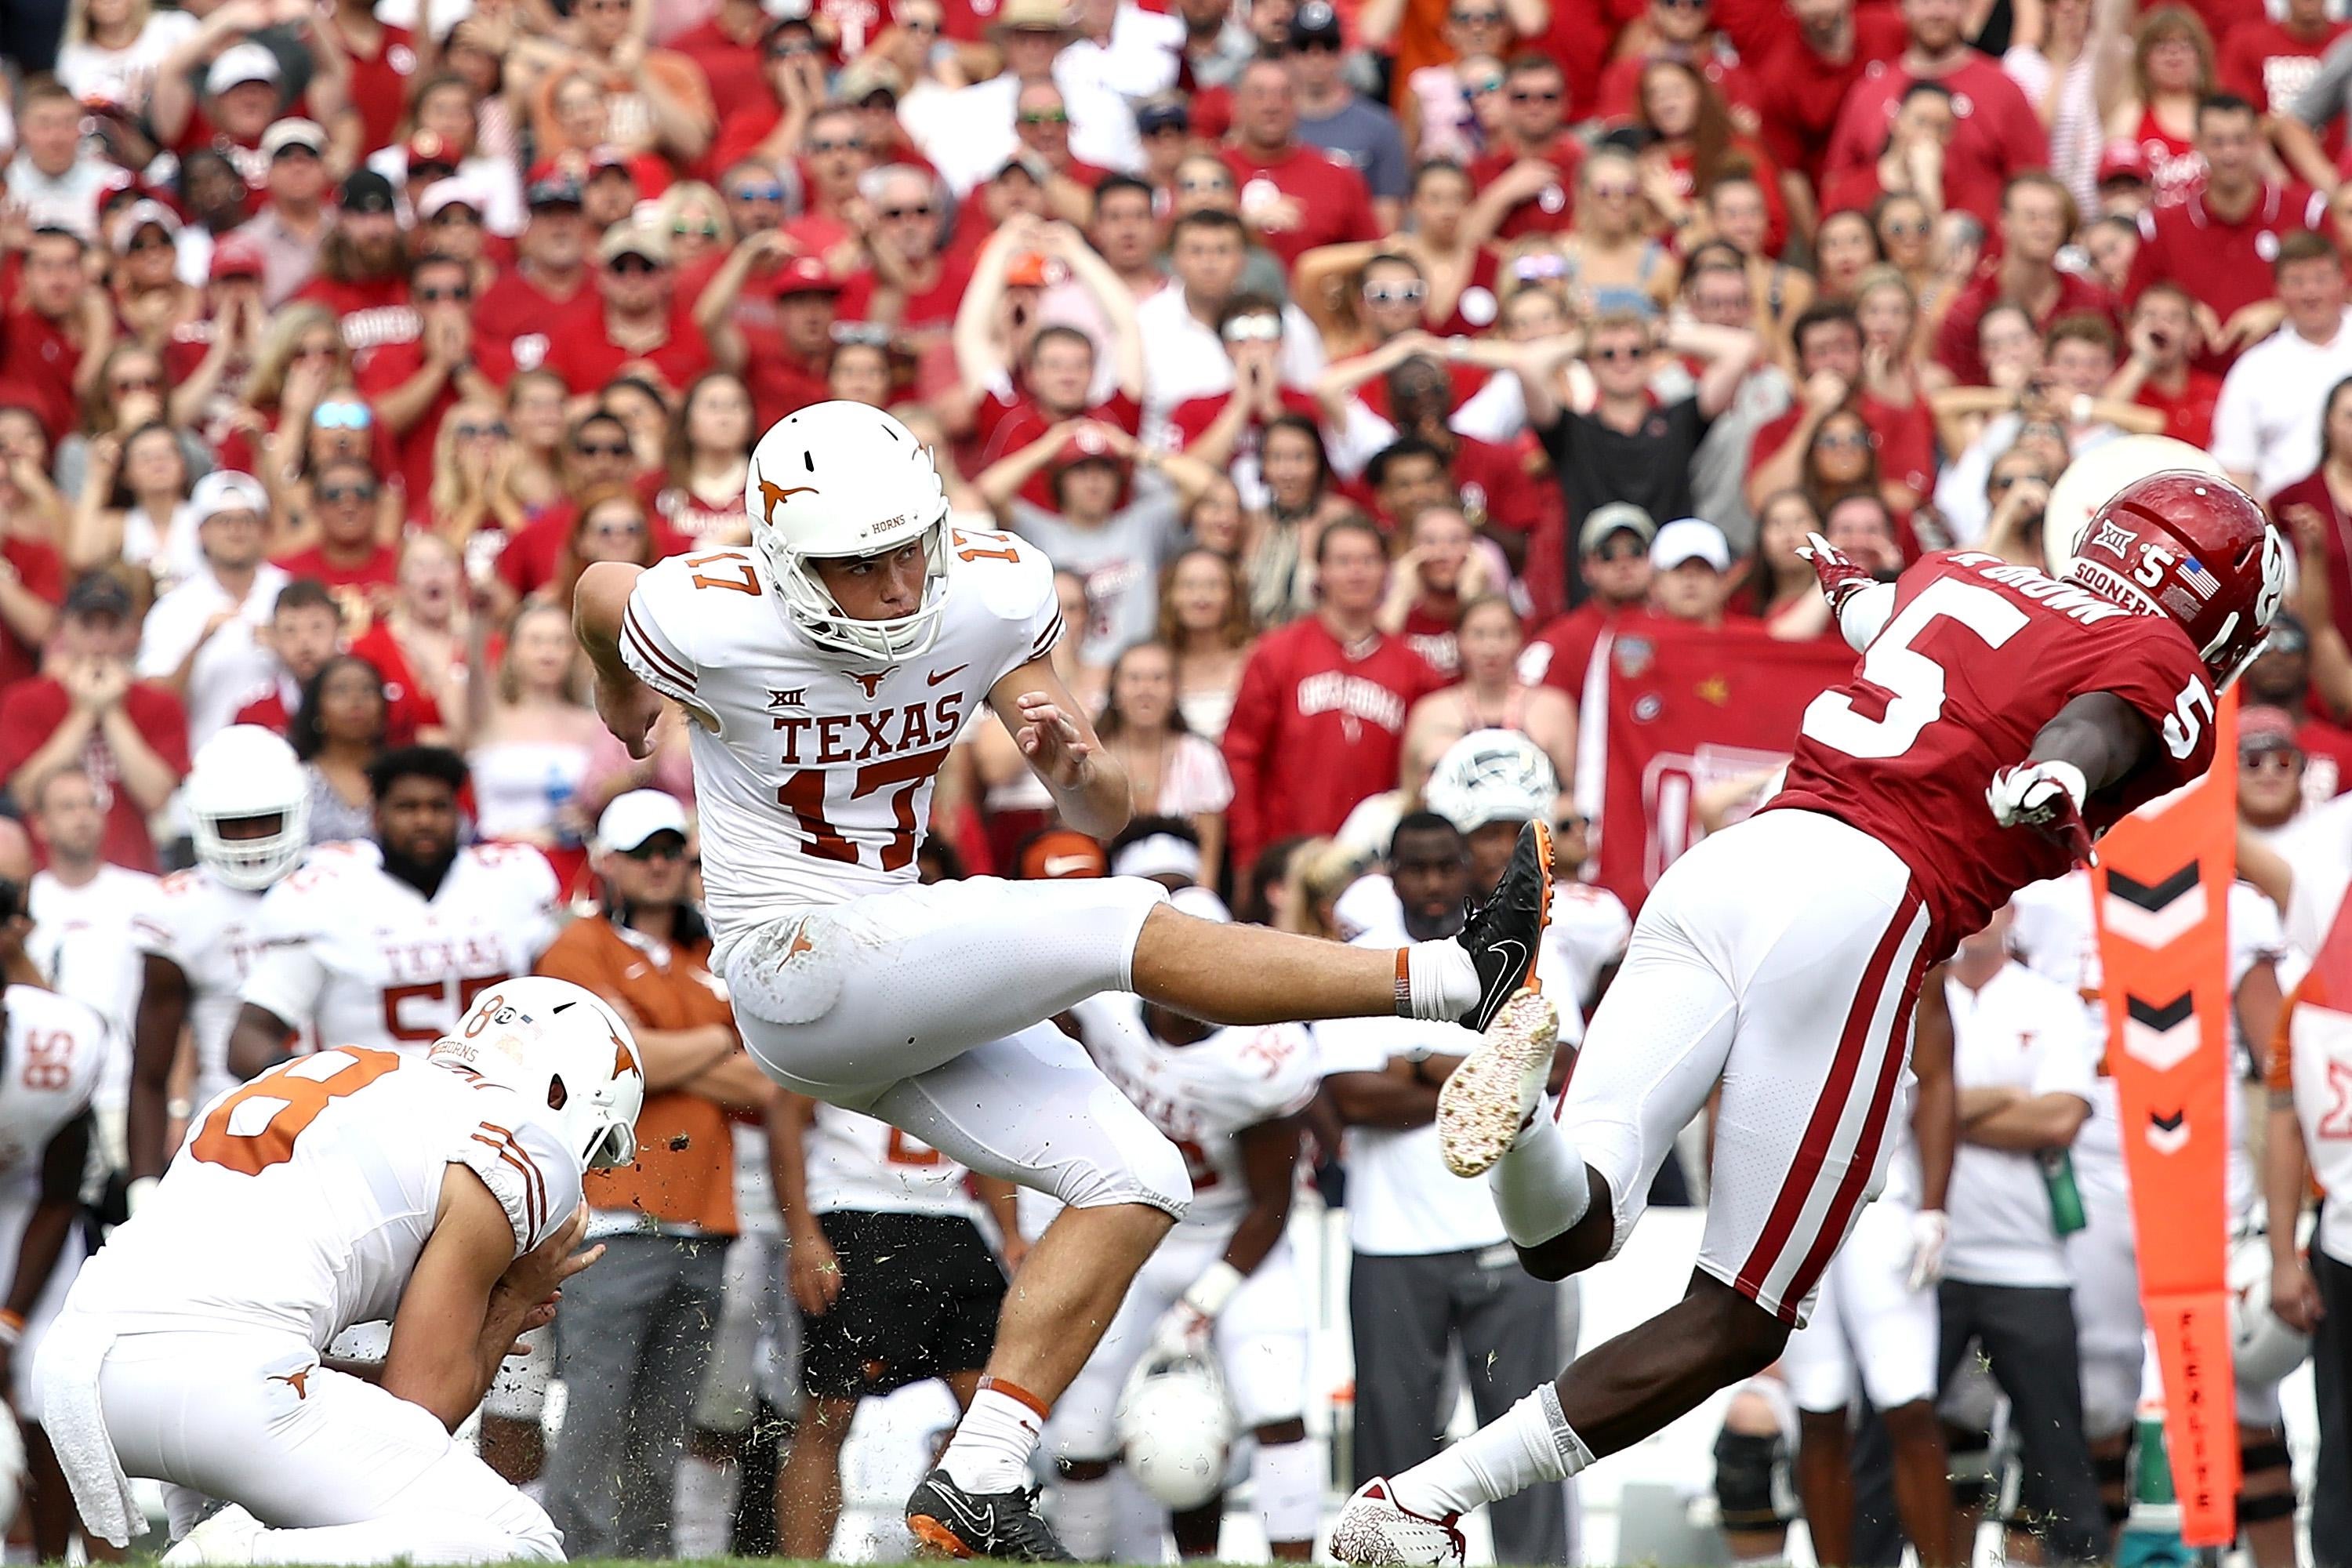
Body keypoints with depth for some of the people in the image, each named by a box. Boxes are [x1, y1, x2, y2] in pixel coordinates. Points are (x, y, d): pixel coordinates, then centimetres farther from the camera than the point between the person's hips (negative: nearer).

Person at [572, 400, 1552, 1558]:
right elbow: (599, 589, 5)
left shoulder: (990, 597, -6)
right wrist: (623, 702, 28)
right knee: (1123, 928, -22)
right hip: (797, 971, -7)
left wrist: (1078, 765, -24)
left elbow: (1101, 817, 1)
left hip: (905, 974, 7)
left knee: (1135, 1184, -5)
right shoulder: (718, 626, -20)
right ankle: (1458, 978, -19)